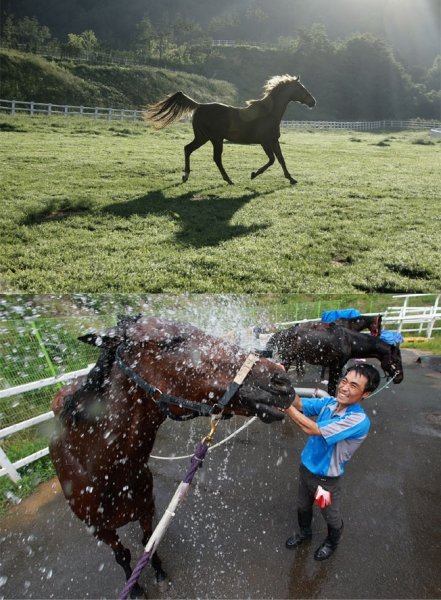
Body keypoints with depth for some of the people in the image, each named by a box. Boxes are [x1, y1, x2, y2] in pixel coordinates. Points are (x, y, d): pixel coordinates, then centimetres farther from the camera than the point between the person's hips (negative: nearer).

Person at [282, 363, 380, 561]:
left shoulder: (359, 421, -33)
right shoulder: (329, 402, -14)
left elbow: (312, 429, -37)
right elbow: (298, 404, -20)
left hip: (327, 479, -5)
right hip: (306, 468, 5)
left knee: (332, 517, 24)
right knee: (302, 507, 29)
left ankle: (332, 542, 54)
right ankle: (304, 532, 58)